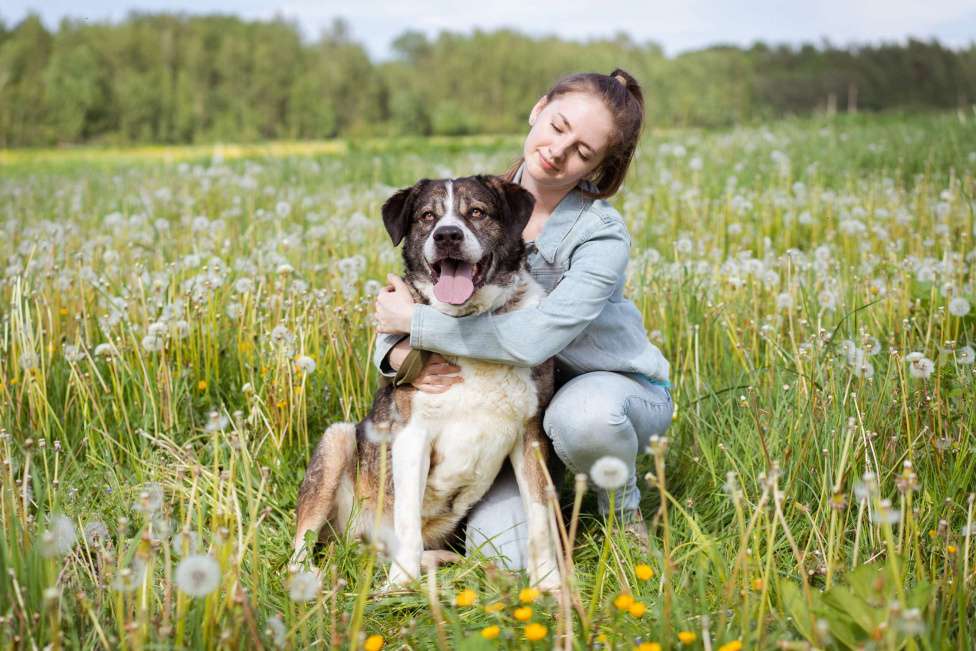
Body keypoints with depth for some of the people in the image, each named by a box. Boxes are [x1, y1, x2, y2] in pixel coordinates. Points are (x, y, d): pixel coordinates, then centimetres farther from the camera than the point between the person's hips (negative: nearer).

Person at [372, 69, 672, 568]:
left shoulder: (602, 235, -24)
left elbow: (535, 337, -38)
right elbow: (395, 305, -3)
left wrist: (416, 322, -30)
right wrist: (399, 352, -27)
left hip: (621, 389, -3)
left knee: (580, 412, -40)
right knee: (496, 551, -16)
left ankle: (624, 513, -6)